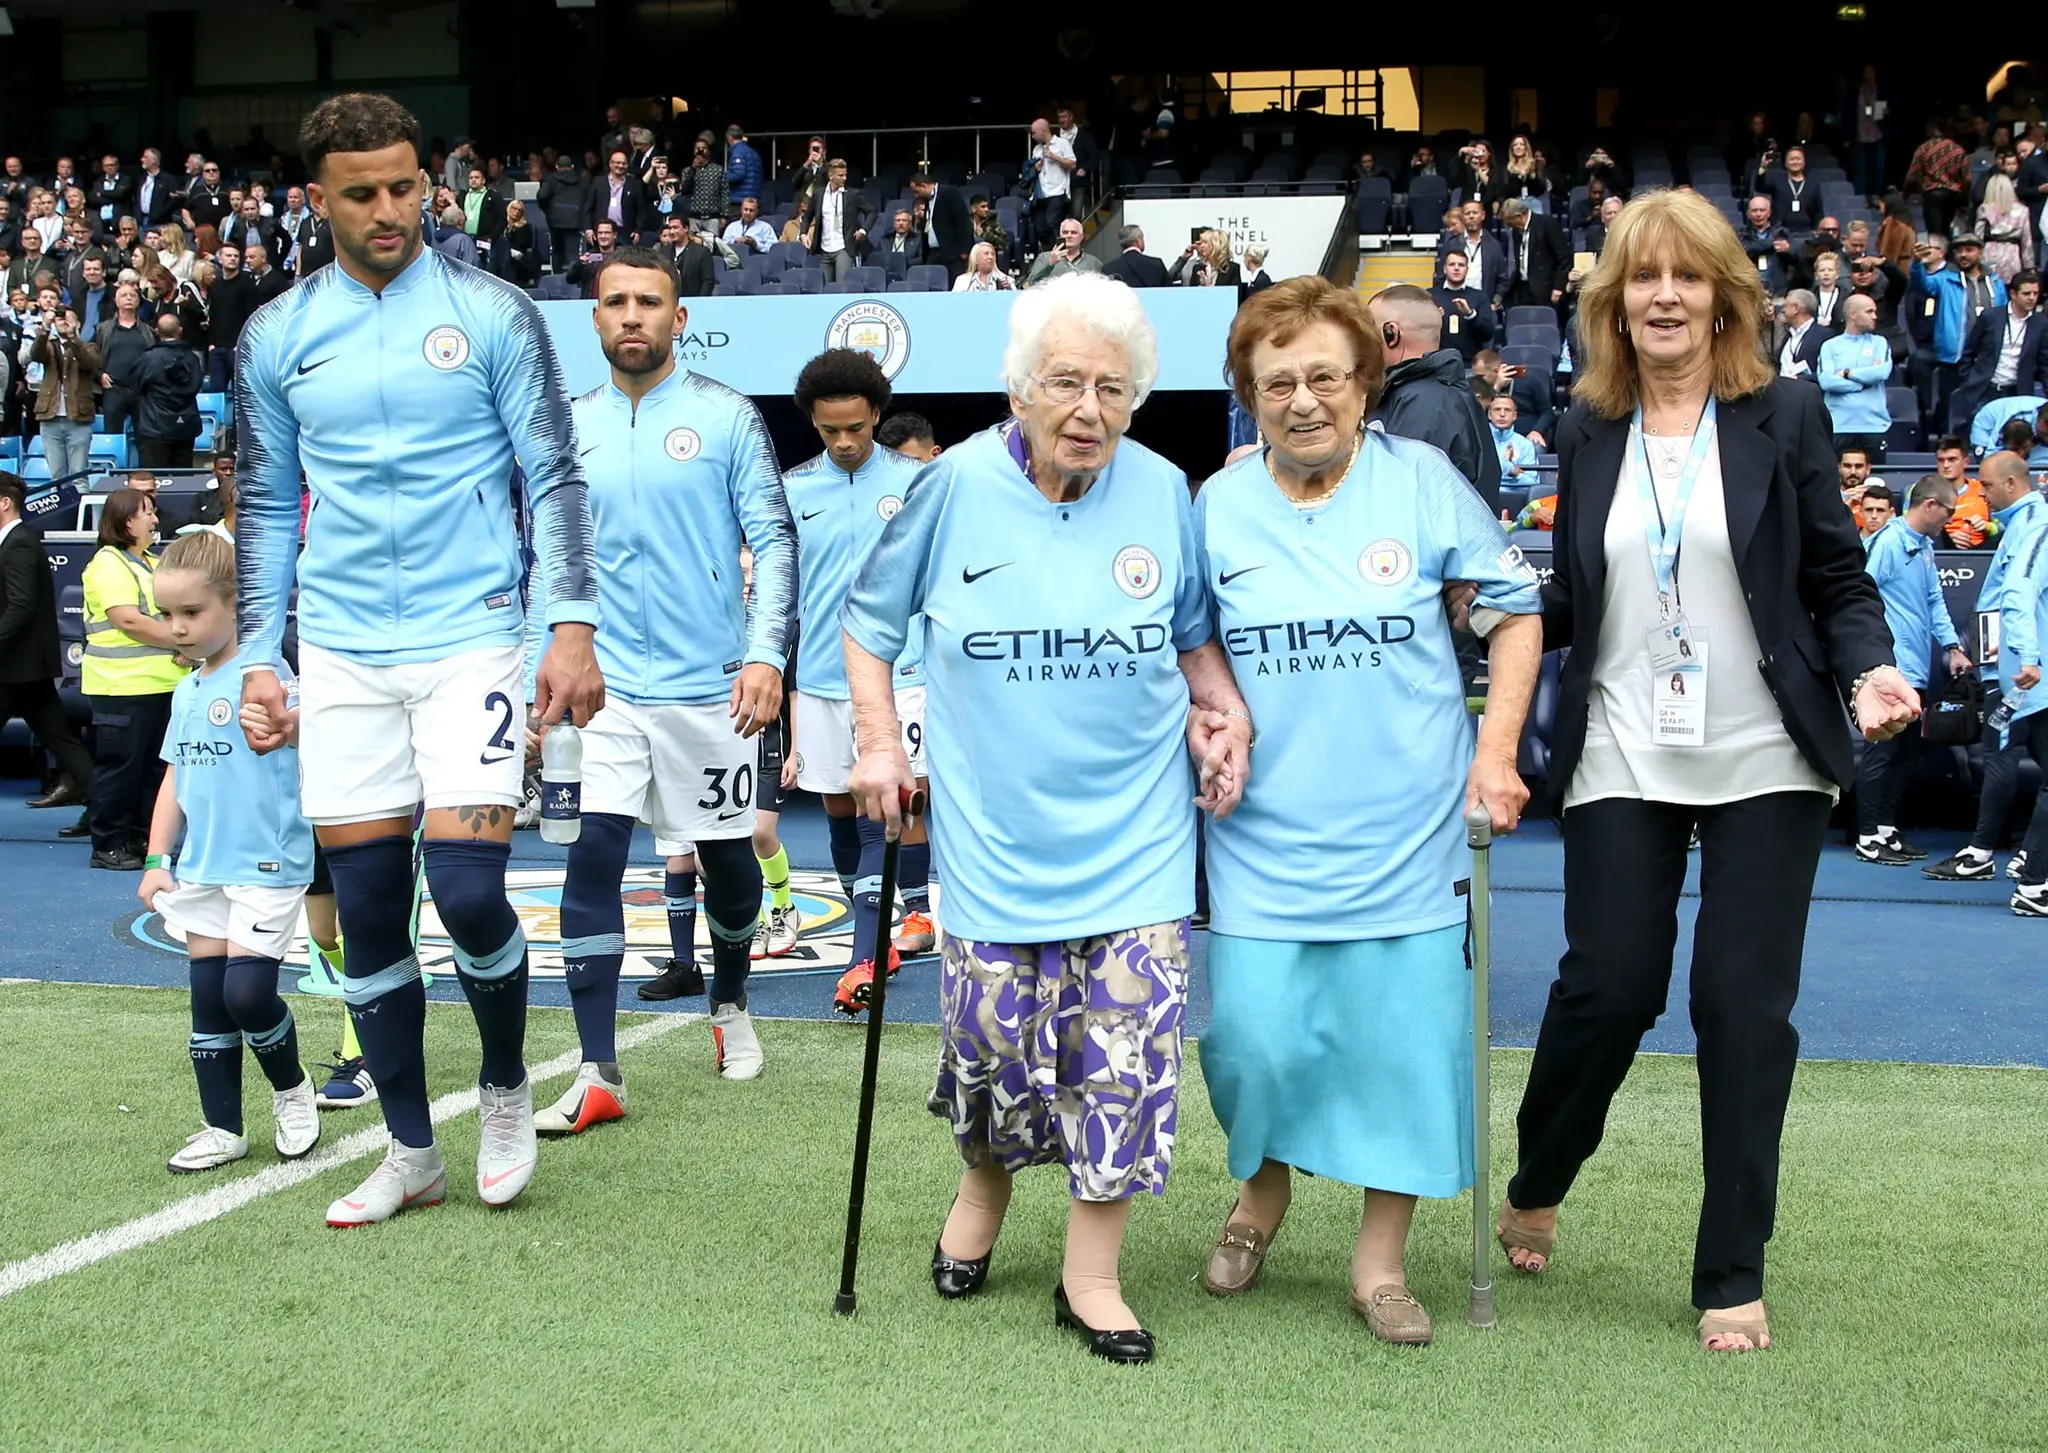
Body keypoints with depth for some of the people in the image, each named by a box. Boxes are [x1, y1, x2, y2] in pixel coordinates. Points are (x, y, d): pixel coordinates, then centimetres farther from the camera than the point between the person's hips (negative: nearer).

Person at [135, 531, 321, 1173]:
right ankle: (222, 1129, 19)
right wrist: (157, 861, 14)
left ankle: (291, 1088, 15)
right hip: (202, 870, 8)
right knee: (208, 998, 10)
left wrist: (283, 726, -52)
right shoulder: (186, 692, 13)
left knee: (247, 991, -12)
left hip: (267, 866, -8)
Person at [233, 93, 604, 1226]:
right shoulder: (275, 338, 7)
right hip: (341, 656, 3)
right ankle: (410, 1154, 19)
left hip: (470, 640, -3)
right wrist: (256, 656, 9)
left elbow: (552, 477, 0)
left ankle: (505, 1088, 16)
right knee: (364, 911, 5)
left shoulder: (494, 314, 0)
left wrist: (572, 625, -8)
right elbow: (266, 508, 14)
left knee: (467, 888, -13)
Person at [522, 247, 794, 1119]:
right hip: (604, 686, 2)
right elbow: (549, 562, 12)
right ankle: (598, 1074, -6)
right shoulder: (570, 429, 7)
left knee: (726, 855, 11)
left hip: (710, 686, -1)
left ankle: (730, 1004, 39)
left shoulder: (727, 417, -2)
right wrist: (539, 677, 7)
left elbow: (774, 540, -5)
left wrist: (767, 654, -17)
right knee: (590, 859, -9)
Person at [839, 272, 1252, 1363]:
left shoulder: (1163, 493, -1)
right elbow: (870, 618, 8)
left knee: (1127, 1038, -4)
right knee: (994, 1035, 3)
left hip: (1134, 829, 1)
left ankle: (1091, 1274, 11)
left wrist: (1222, 708, -3)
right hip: (996, 828, -1)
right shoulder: (958, 487, -6)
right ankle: (983, 1187, 37)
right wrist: (879, 743, -2)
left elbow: (1191, 632, 16)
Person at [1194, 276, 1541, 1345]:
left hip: (1406, 835, -1)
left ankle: (1380, 1262, 20)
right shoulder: (1216, 507, 1)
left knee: (1404, 1045, 2)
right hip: (1265, 836, 1)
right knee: (1254, 1044, -3)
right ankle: (1262, 1194, 29)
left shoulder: (1422, 482, -3)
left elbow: (1515, 610, 4)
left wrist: (1496, 751, -3)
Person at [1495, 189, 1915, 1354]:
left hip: (1765, 762, -1)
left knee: (1746, 1002, 0)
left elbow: (1838, 579, 0)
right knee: (1610, 986, -2)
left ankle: (1734, 1274, 13)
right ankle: (1536, 1192, 27)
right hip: (1624, 764, 1)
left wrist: (1871, 671, -16)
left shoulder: (1785, 416, 0)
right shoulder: (1589, 436, 6)